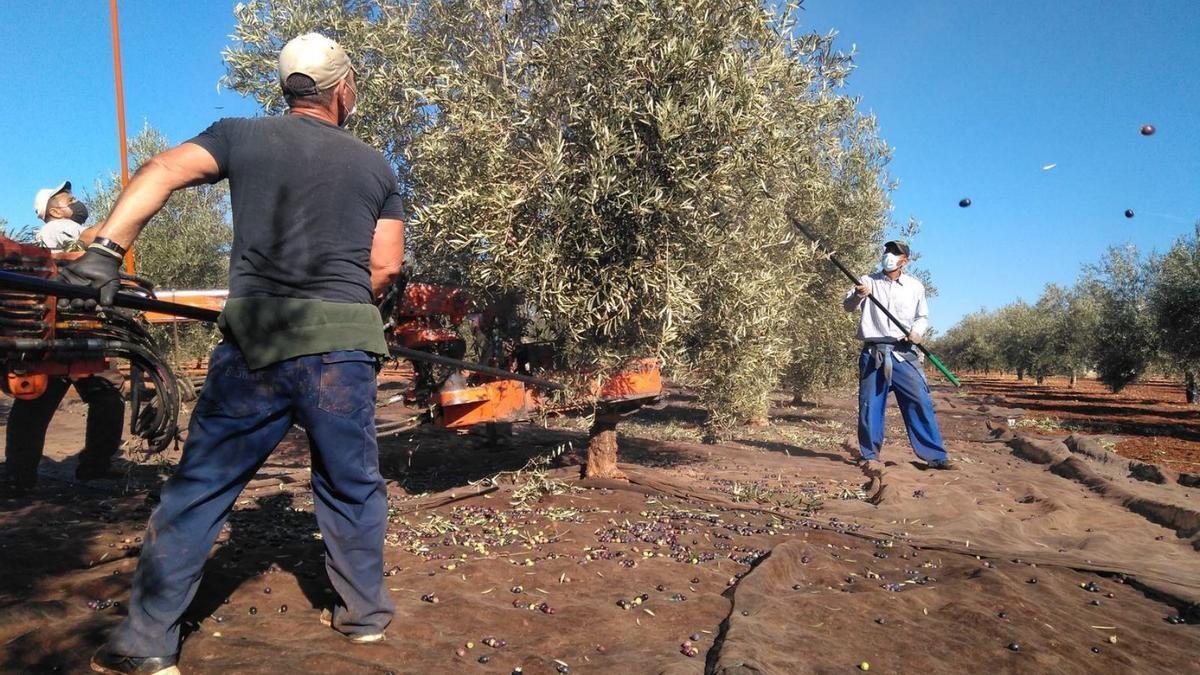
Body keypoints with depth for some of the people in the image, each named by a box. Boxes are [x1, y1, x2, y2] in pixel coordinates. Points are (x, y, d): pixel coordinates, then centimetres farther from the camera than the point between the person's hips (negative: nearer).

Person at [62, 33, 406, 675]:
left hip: (255, 343, 0)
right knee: (351, 486, 15)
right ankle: (365, 613, 27)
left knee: (199, 488, 10)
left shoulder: (243, 135, 9)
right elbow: (386, 266, 7)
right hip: (344, 348, 1)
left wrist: (106, 247, -15)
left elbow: (163, 170, -8)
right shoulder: (376, 165, 11)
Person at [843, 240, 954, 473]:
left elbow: (923, 317, 19)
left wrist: (918, 331, -3)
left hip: (905, 354, 1)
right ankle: (871, 457, 12)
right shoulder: (868, 281, 6)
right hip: (874, 354, -1)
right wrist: (857, 295, -29)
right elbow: (848, 306, -6)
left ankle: (935, 456, 7)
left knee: (920, 402, -1)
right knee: (870, 406, 1)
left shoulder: (915, 286, 11)